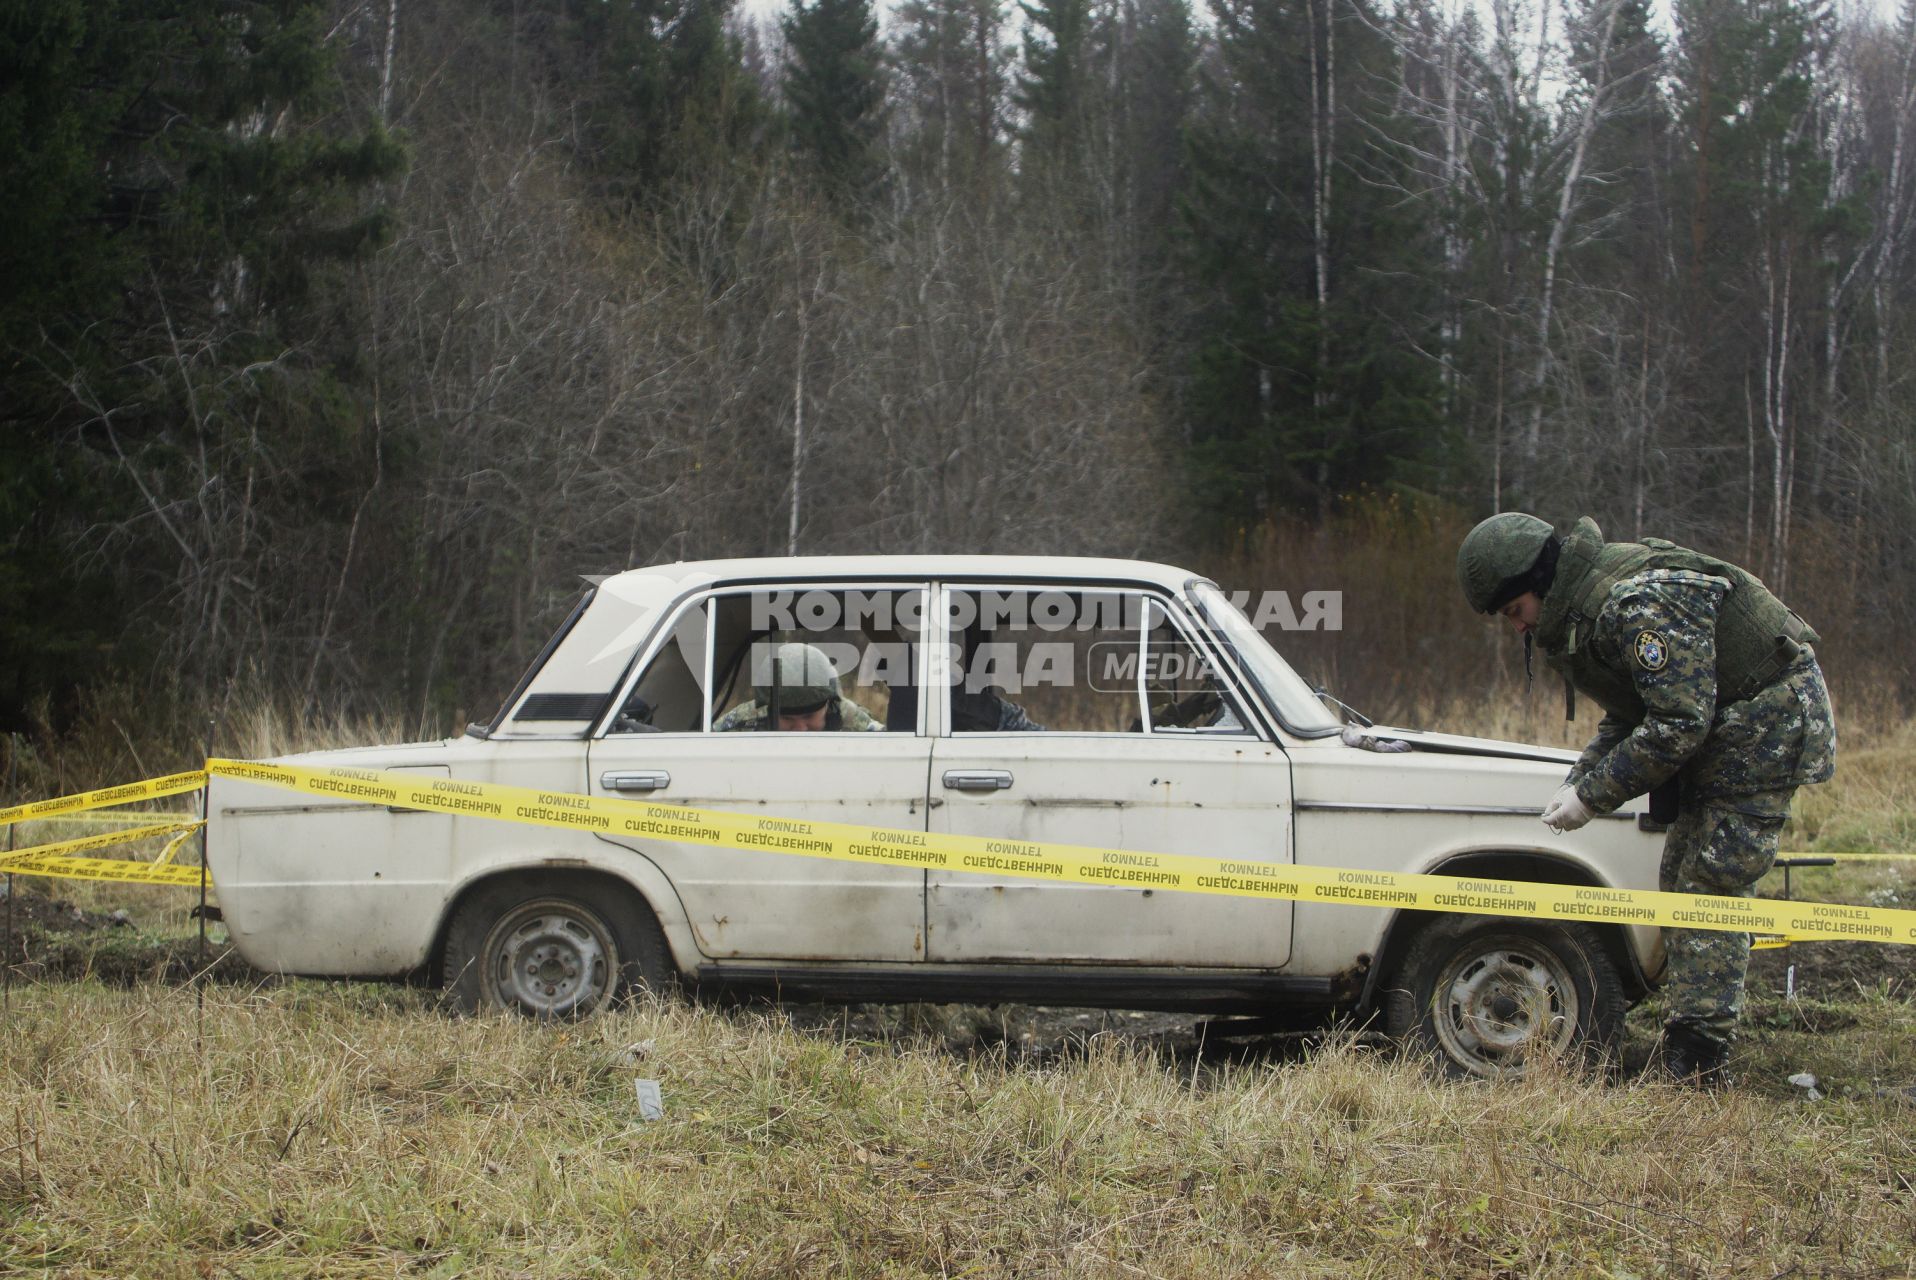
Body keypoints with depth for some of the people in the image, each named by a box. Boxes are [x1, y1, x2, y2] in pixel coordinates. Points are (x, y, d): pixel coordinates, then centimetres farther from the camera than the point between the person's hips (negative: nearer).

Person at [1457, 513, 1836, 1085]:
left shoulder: (1640, 603, -27)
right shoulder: (1581, 611, 6)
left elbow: (1678, 722, -28)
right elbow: (1628, 717, 13)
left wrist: (1594, 795, -23)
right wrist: (1579, 780, -4)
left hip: (1767, 722, -10)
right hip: (1715, 732, 10)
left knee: (1711, 885, -12)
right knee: (1682, 884, 9)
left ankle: (1698, 1068, -12)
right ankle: (1685, 1050, 11)